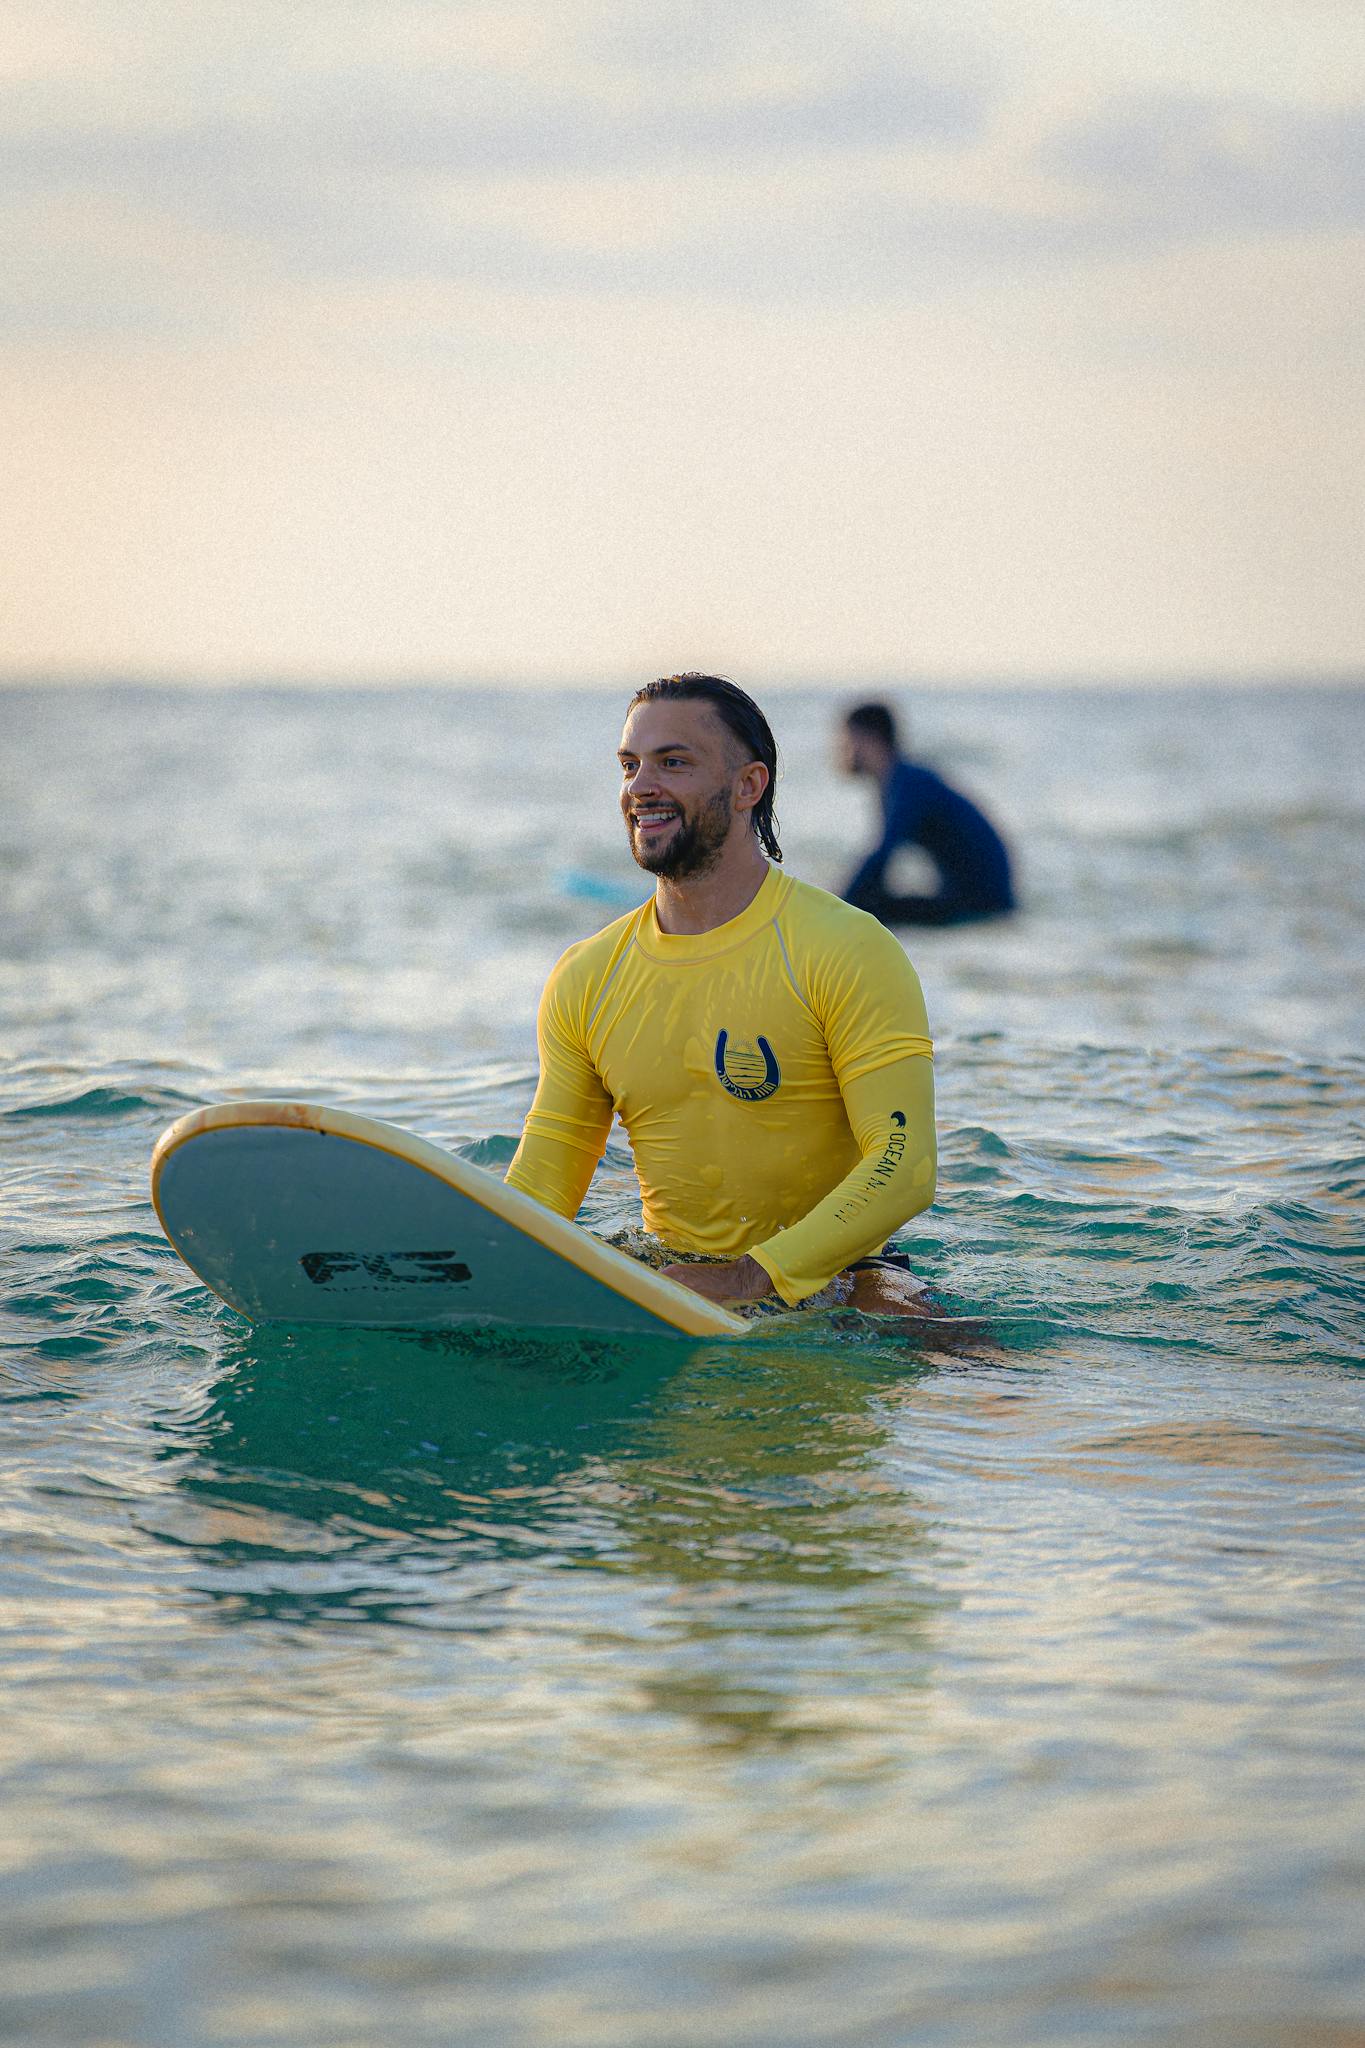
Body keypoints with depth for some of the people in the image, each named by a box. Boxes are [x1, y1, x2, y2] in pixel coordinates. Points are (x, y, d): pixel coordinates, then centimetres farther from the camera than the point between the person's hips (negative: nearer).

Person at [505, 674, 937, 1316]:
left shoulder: (847, 950, -10)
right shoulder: (585, 980, 5)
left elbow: (904, 1166, -19)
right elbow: (537, 1196, 7)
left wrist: (754, 1276, -31)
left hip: (830, 1279, -4)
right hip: (669, 1281, 4)